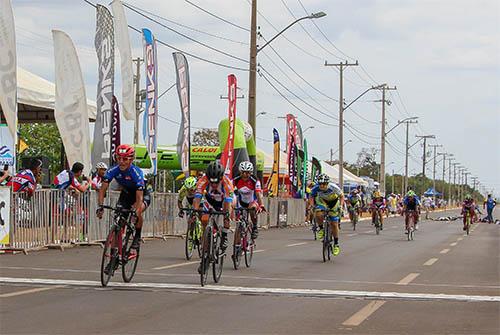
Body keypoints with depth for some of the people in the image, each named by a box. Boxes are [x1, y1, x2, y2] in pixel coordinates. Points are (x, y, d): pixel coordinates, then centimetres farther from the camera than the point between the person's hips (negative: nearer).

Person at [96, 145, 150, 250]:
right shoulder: (113, 171, -24)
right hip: (126, 194, 4)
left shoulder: (136, 173, -35)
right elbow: (103, 188, -24)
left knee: (137, 212, -34)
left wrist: (135, 213, -53)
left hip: (142, 194, -4)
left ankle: (137, 237, -9)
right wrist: (100, 206, -39)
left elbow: (139, 197, -39)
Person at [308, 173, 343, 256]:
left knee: (334, 224, -4)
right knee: (318, 214, -31)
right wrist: (313, 205, -34)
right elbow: (311, 198, -14)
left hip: (333, 203, -1)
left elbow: (341, 196, -17)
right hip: (322, 201, 1)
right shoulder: (316, 188, -30)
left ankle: (336, 244, 13)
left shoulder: (333, 187, -33)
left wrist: (340, 205, -32)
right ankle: (321, 229, -2)